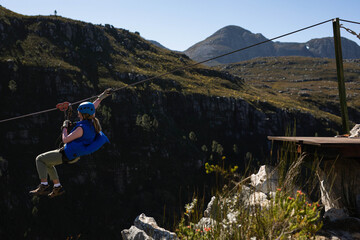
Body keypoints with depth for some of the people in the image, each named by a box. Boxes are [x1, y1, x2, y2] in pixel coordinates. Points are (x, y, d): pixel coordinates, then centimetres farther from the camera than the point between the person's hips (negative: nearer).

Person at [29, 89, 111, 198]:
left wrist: (65, 127, -10)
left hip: (67, 155, -10)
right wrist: (101, 97, 23)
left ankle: (44, 186, -1)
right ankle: (57, 187, 31)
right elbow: (93, 106, 13)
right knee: (47, 162, 27)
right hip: (75, 154, 10)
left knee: (40, 159, 1)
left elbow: (65, 140, -25)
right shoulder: (91, 122, -7)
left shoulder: (81, 128, -32)